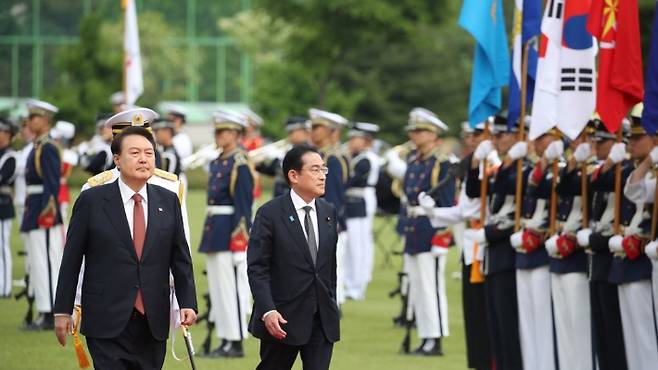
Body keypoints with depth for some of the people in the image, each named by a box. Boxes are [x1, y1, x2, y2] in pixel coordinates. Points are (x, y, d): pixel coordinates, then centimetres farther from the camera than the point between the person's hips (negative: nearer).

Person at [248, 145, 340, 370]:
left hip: (323, 319, 4)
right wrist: (267, 310, -20)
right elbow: (257, 268, -11)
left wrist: (332, 307, 15)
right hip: (283, 318, -4)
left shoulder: (329, 212, 9)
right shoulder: (270, 214, -8)